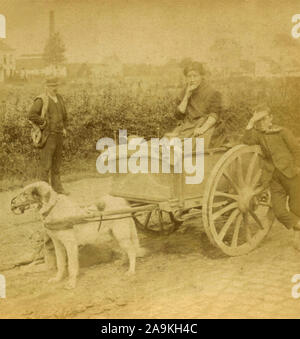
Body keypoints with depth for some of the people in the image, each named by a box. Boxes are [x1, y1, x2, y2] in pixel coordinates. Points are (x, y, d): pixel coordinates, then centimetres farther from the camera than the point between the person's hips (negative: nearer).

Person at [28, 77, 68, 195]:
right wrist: (45, 123, -16)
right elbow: (31, 115, -24)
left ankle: (57, 186, 22)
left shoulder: (59, 98, 11)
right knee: (46, 163, -5)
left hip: (58, 135, 7)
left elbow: (64, 114, 25)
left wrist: (64, 128, 13)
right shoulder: (41, 100, -11)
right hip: (47, 136, -7)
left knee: (57, 162, 13)